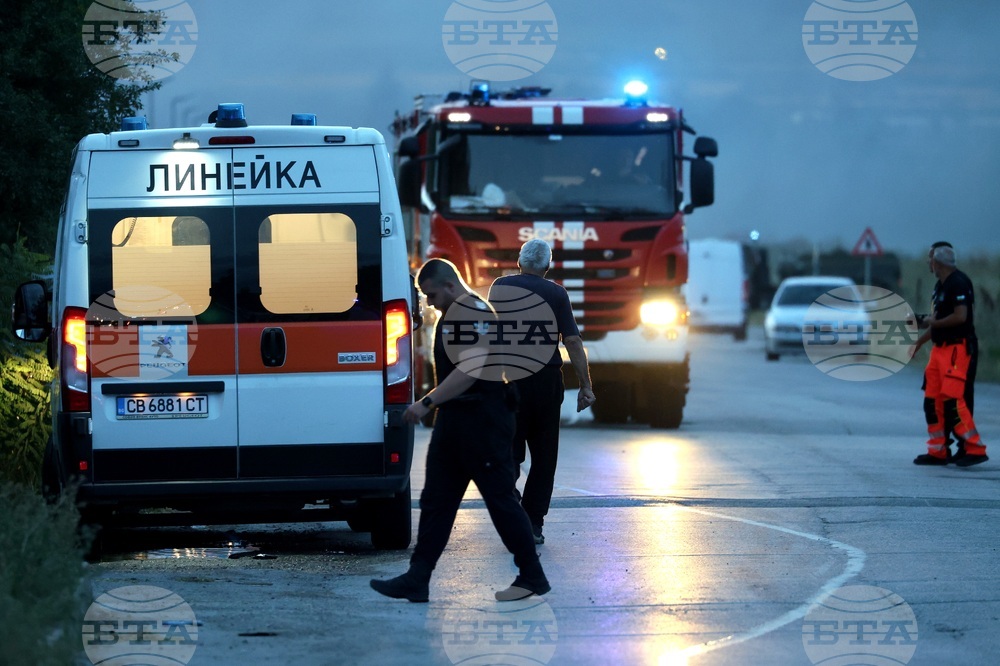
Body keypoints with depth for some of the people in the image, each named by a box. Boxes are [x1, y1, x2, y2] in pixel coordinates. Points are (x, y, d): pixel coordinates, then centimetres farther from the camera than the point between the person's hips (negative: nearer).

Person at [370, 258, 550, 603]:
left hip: (484, 424, -10)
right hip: (453, 421, 10)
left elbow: (470, 371, -27)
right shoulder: (451, 316, 16)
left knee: (501, 499, -4)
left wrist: (427, 402, -26)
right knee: (436, 501, 7)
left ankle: (532, 577, 5)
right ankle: (417, 579, 6)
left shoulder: (478, 315, -16)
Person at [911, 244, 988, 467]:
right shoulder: (940, 286, 17)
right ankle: (938, 452, 12)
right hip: (940, 348, 10)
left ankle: (975, 449, -13)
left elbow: (960, 316, -22)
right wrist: (919, 342, 23)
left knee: (952, 400, -15)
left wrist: (934, 323, -8)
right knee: (932, 401, 7)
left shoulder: (958, 283, -13)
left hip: (958, 347, -10)